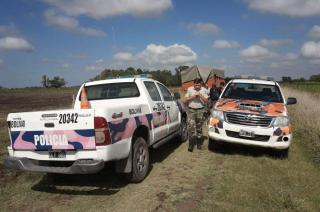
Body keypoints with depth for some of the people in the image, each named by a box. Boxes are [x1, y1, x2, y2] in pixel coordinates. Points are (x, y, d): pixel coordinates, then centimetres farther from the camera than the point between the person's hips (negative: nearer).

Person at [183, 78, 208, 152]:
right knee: (191, 128, -9)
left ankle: (199, 144, 20)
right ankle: (191, 145, -4)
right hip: (191, 110, -1)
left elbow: (206, 102, 1)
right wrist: (192, 97, -11)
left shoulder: (204, 90, 5)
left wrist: (201, 96, -14)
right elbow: (185, 100, 2)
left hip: (200, 111, 1)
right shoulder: (189, 89, 5)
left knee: (199, 128, 8)